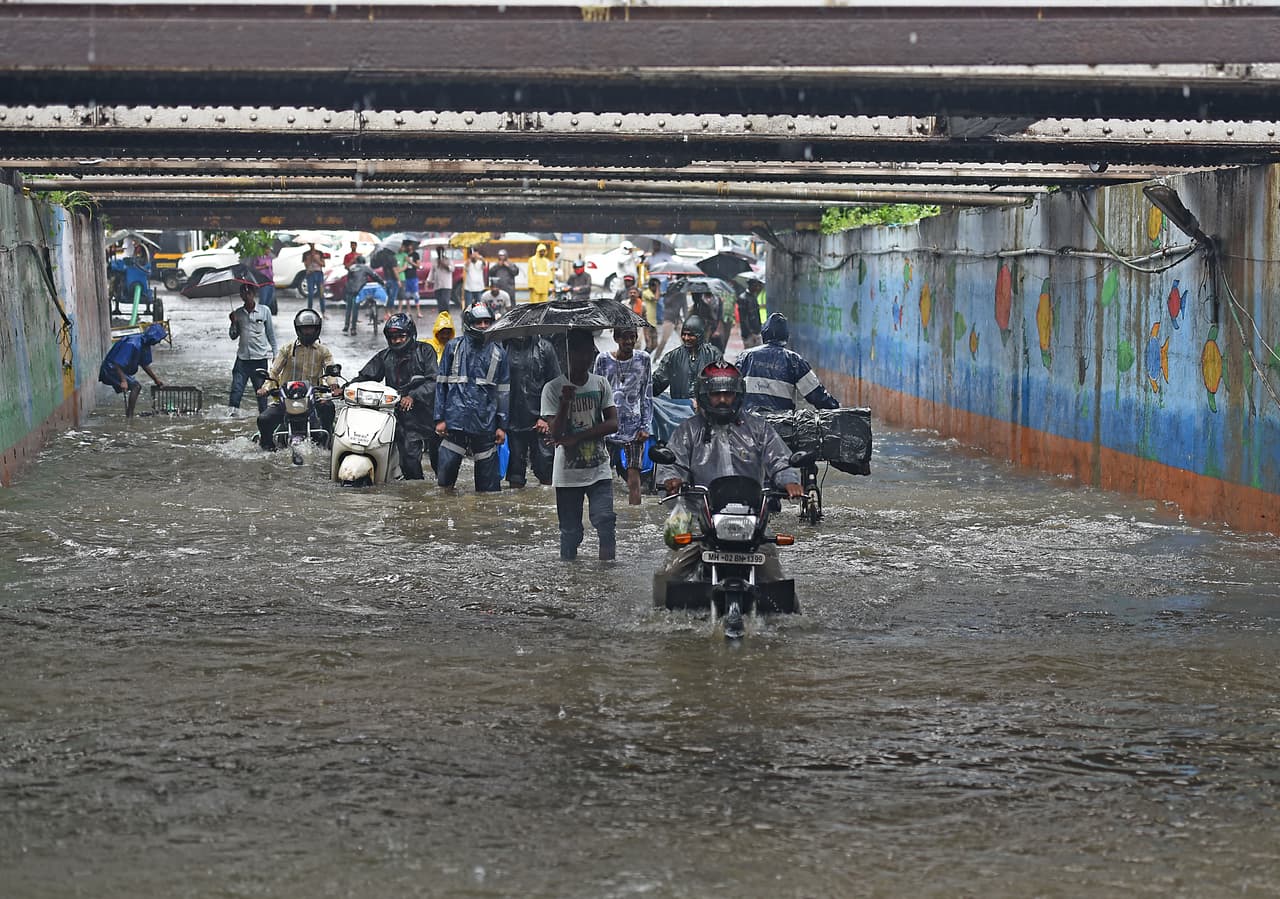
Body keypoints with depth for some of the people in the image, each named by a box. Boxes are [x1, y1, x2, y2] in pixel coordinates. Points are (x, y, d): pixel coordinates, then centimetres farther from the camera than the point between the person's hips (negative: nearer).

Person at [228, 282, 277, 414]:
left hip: (260, 358, -1)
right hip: (242, 357, 1)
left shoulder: (264, 311, 3)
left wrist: (274, 353, 6)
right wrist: (233, 323, -6)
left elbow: (270, 333, 8)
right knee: (236, 390, -8)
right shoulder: (238, 313, 8)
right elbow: (233, 336, 12)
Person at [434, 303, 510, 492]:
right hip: (455, 421, -1)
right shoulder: (453, 347, 6)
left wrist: (502, 425, 5)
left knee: (488, 480, 3)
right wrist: (440, 418, 0)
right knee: (446, 472, -5)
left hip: (485, 424, 1)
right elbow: (441, 384, 7)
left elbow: (504, 392, 10)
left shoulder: (498, 353, 9)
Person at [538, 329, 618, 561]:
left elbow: (613, 423, -4)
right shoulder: (553, 389, -4)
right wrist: (565, 403, -27)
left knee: (605, 520, -15)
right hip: (568, 474, -1)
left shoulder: (601, 385, 5)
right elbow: (555, 433, -11)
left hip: (599, 470, 1)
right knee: (570, 531, 5)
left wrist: (578, 437, -14)